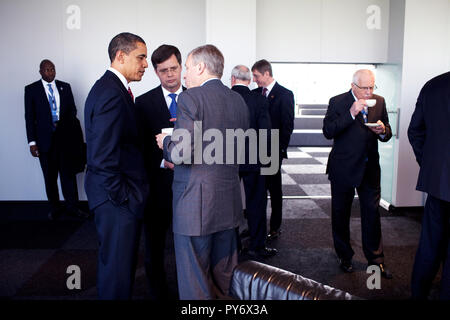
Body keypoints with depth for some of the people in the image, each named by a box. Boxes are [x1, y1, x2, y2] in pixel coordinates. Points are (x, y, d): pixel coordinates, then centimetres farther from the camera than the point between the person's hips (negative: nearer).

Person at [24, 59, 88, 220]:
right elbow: (29, 117, 0)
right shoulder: (31, 89, 3)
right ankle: (54, 207, 20)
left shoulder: (65, 87, 9)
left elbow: (73, 109, 11)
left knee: (69, 173, 5)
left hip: (65, 136, 1)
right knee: (50, 176, 7)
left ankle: (72, 206, 14)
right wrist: (32, 141, -6)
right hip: (45, 139, -1)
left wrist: (63, 122, -9)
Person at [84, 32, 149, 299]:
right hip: (118, 199, -10)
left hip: (117, 196, 10)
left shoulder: (109, 88, 13)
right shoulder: (112, 94, -19)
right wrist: (121, 196, -17)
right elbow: (103, 156, -24)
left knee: (115, 263, 23)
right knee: (118, 267, 3)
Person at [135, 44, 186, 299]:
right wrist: (163, 161, -17)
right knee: (155, 242, 12)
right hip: (158, 181, 0)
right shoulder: (144, 102, 2)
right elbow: (140, 145, -3)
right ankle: (158, 292, 31)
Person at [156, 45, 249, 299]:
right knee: (225, 277, 21)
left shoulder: (191, 97, -13)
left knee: (194, 282, 6)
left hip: (195, 203, -7)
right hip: (229, 200, 8)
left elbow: (182, 152, -20)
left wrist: (165, 142, 0)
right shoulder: (239, 100, 9)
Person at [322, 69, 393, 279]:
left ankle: (375, 258, 23)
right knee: (341, 214, 10)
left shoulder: (379, 102, 5)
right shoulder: (337, 102, -8)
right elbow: (328, 132, -18)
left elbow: (387, 134, 9)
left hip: (370, 168, 3)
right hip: (343, 169, -3)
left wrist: (383, 131, -14)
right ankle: (344, 256, 28)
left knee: (372, 213, 7)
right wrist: (351, 114, -26)